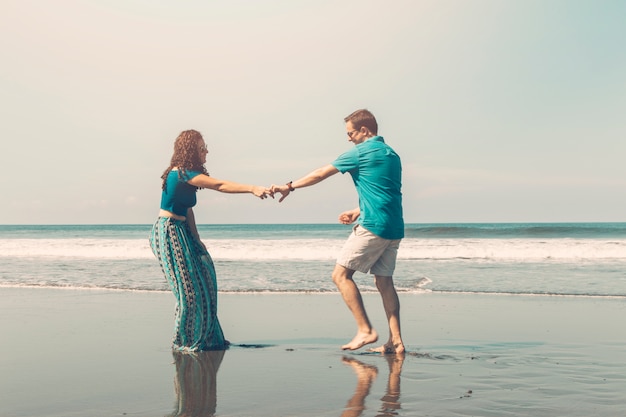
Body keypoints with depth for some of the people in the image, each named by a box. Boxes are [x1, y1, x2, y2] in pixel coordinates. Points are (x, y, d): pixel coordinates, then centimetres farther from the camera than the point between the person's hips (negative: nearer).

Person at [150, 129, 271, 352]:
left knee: (203, 277, 7)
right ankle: (185, 342, 8)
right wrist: (252, 188, -37)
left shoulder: (186, 174, 11)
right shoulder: (182, 173, -19)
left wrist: (196, 239, 8)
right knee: (188, 288, -5)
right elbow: (219, 185, -30)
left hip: (181, 232, 9)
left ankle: (205, 338, 15)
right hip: (168, 233, -9)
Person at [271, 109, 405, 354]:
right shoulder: (392, 155, 19)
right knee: (384, 281, 9)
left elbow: (321, 174, 1)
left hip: (372, 226, -8)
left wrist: (290, 187, 11)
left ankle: (365, 330, -5)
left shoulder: (361, 152, -5)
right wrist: (359, 212, 28)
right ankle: (395, 341, 5)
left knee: (341, 274, -2)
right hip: (394, 229, 9)